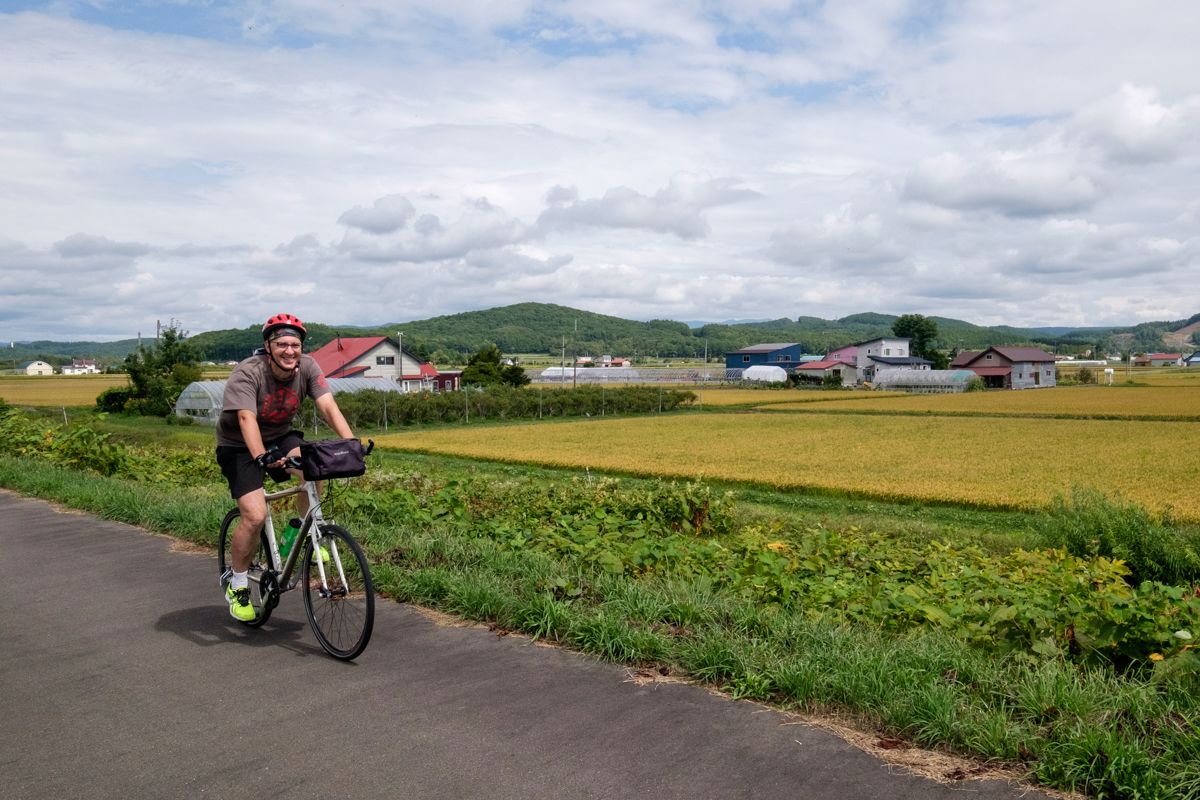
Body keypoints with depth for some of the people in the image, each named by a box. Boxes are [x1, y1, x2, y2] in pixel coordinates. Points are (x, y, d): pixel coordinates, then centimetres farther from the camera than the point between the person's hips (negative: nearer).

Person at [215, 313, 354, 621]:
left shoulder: (307, 368, -14)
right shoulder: (247, 374, -26)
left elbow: (328, 405, -24)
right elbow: (246, 419, -39)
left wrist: (350, 441, -40)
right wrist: (261, 456, -56)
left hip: (280, 437, 4)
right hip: (239, 446, -4)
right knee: (255, 516, -18)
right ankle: (237, 584, 6)